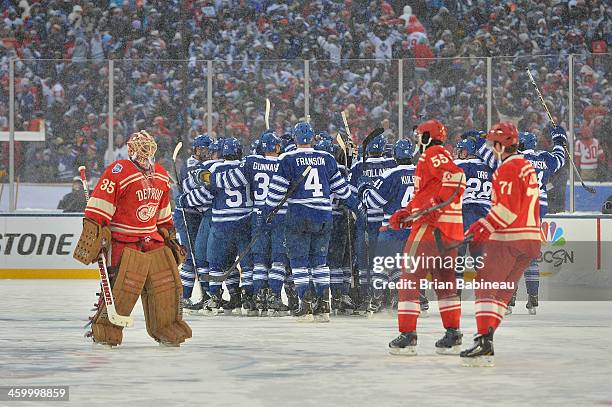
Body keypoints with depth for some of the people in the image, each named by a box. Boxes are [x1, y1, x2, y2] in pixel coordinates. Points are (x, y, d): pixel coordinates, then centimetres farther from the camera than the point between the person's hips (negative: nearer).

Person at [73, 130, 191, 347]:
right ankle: (104, 329, -3)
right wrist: (93, 234, -22)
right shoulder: (118, 172, -14)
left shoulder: (161, 176, 12)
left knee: (167, 284, 3)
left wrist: (169, 236, 26)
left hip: (153, 240, 7)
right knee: (121, 286, -15)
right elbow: (99, 206, -17)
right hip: (123, 241, -7)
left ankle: (166, 328, 16)